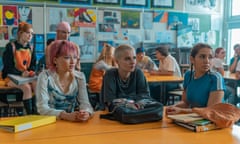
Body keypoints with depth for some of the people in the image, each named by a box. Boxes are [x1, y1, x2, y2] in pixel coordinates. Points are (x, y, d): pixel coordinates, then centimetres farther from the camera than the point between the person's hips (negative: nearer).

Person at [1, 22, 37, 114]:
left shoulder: (31, 48, 9)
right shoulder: (11, 47, -8)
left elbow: (33, 64, 11)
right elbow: (8, 66, -12)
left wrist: (31, 72, -14)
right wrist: (21, 73, -27)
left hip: (27, 77, 5)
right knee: (27, 87, -33)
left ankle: (35, 112, -22)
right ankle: (30, 114, -26)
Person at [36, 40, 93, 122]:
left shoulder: (80, 77, 2)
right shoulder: (45, 77, -8)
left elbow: (85, 102, -5)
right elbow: (42, 108, -16)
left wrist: (86, 113, -27)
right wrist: (66, 115, -30)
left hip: (74, 123, 3)